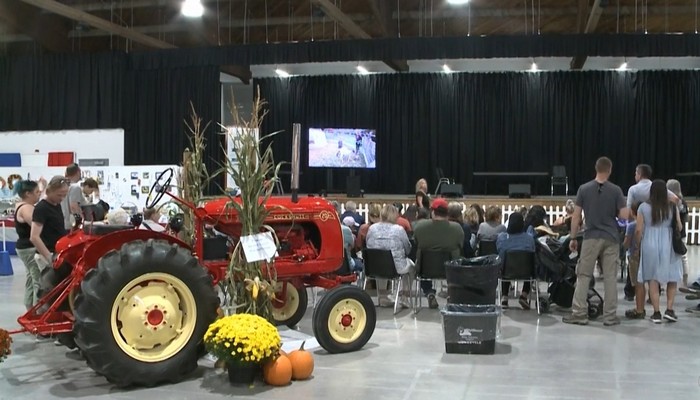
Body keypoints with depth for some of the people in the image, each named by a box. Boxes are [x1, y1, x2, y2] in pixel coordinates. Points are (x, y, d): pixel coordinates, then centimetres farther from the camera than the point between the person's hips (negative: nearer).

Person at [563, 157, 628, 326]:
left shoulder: (584, 189, 0)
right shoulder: (616, 190, -1)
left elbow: (576, 216, -1)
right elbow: (624, 215, -5)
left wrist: (573, 238, 6)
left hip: (591, 238, 0)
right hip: (611, 239, 0)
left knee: (583, 276, 5)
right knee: (610, 277, 5)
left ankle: (579, 313, 2)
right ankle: (610, 316, 7)